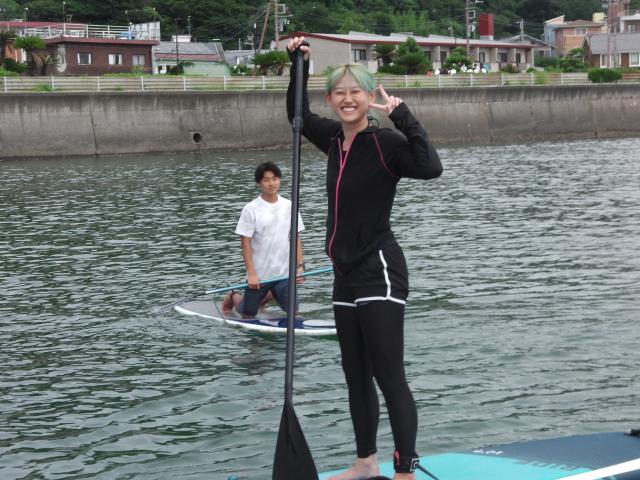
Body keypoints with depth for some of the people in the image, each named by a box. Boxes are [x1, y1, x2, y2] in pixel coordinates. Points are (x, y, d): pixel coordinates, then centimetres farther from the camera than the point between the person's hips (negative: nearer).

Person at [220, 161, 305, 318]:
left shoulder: (289, 207, 1)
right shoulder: (251, 209, -10)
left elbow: (296, 239, 5)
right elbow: (245, 242, -10)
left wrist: (300, 265, -5)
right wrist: (251, 273, -15)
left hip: (284, 273, 3)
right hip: (258, 274, -3)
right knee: (248, 315, 7)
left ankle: (268, 295, 31)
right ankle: (233, 296, 41)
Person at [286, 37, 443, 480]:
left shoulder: (384, 142, -13)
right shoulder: (335, 139, 8)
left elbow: (431, 168, -32)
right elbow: (298, 115, 28)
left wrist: (403, 116, -29)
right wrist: (298, 65, 21)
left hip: (379, 273, -8)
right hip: (347, 275, 8)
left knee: (389, 376, -8)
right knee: (356, 376, 16)